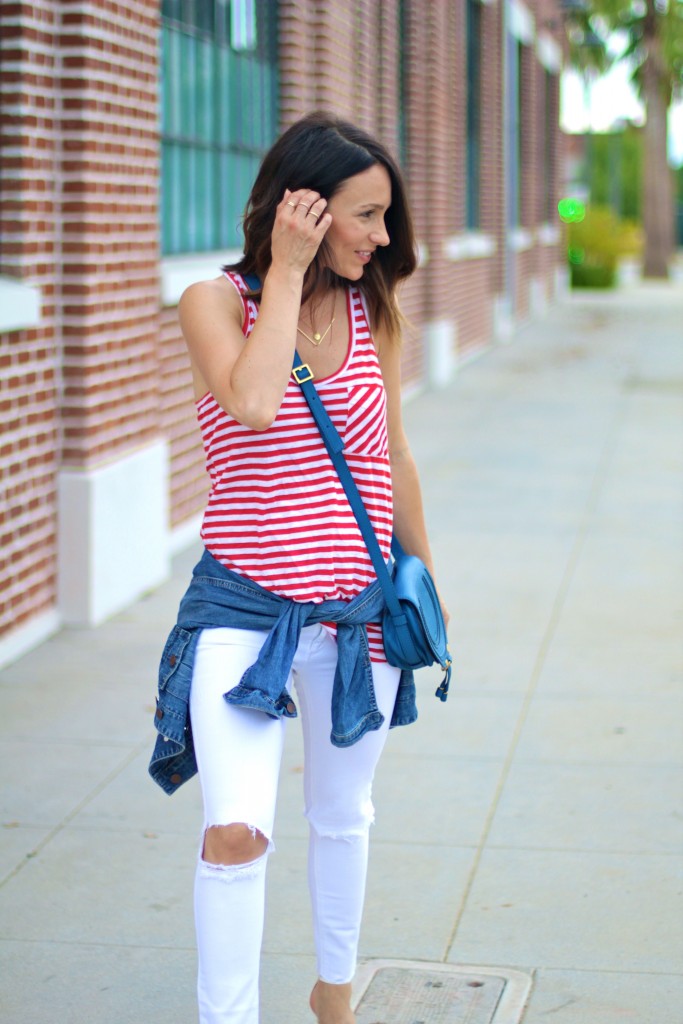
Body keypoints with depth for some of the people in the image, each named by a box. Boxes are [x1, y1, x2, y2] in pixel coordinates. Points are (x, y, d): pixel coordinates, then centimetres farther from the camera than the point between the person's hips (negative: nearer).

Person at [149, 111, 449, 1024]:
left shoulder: (373, 312, 3)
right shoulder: (217, 302, -8)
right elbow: (253, 403, -29)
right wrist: (287, 272, -20)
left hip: (359, 607, 4)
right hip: (245, 609, -4)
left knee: (342, 816, 20)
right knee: (236, 832, -18)